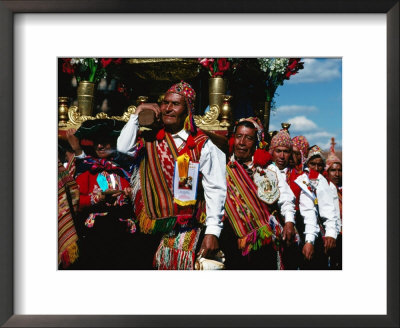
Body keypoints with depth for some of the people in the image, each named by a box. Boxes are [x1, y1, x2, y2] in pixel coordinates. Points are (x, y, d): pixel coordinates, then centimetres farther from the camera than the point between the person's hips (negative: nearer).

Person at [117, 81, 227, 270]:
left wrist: (212, 232, -13)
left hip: (185, 230, -3)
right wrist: (137, 115, -3)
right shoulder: (151, 139, 9)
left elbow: (215, 190, -7)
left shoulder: (201, 145, -4)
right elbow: (123, 148, -7)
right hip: (152, 225, 3)